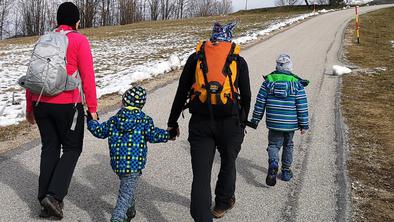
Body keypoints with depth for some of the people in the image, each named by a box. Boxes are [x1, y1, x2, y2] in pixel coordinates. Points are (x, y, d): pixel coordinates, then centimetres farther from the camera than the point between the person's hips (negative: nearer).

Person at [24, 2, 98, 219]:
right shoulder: (79, 40, -5)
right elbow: (87, 77, -11)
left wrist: (30, 107, 20)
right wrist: (92, 108, -6)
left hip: (41, 104, 5)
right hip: (67, 105, -5)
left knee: (50, 149, 14)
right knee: (72, 149, 10)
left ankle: (45, 201, 18)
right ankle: (54, 195, -3)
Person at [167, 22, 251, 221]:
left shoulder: (196, 57, 8)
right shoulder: (238, 60, 6)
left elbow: (181, 92, 8)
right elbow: (246, 95, 9)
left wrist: (172, 122, 14)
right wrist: (242, 121, 24)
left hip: (200, 123, 0)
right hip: (229, 122, 0)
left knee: (201, 174, 4)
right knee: (228, 163, 25)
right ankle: (223, 203, 43)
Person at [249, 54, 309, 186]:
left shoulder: (269, 81, -3)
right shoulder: (296, 83, -5)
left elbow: (260, 102, -1)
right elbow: (302, 106, -4)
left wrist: (255, 120, 8)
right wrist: (304, 125, 4)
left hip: (273, 123, 0)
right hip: (290, 124, 1)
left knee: (273, 145, 9)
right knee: (288, 146, 19)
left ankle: (273, 164, -20)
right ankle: (286, 171, 28)